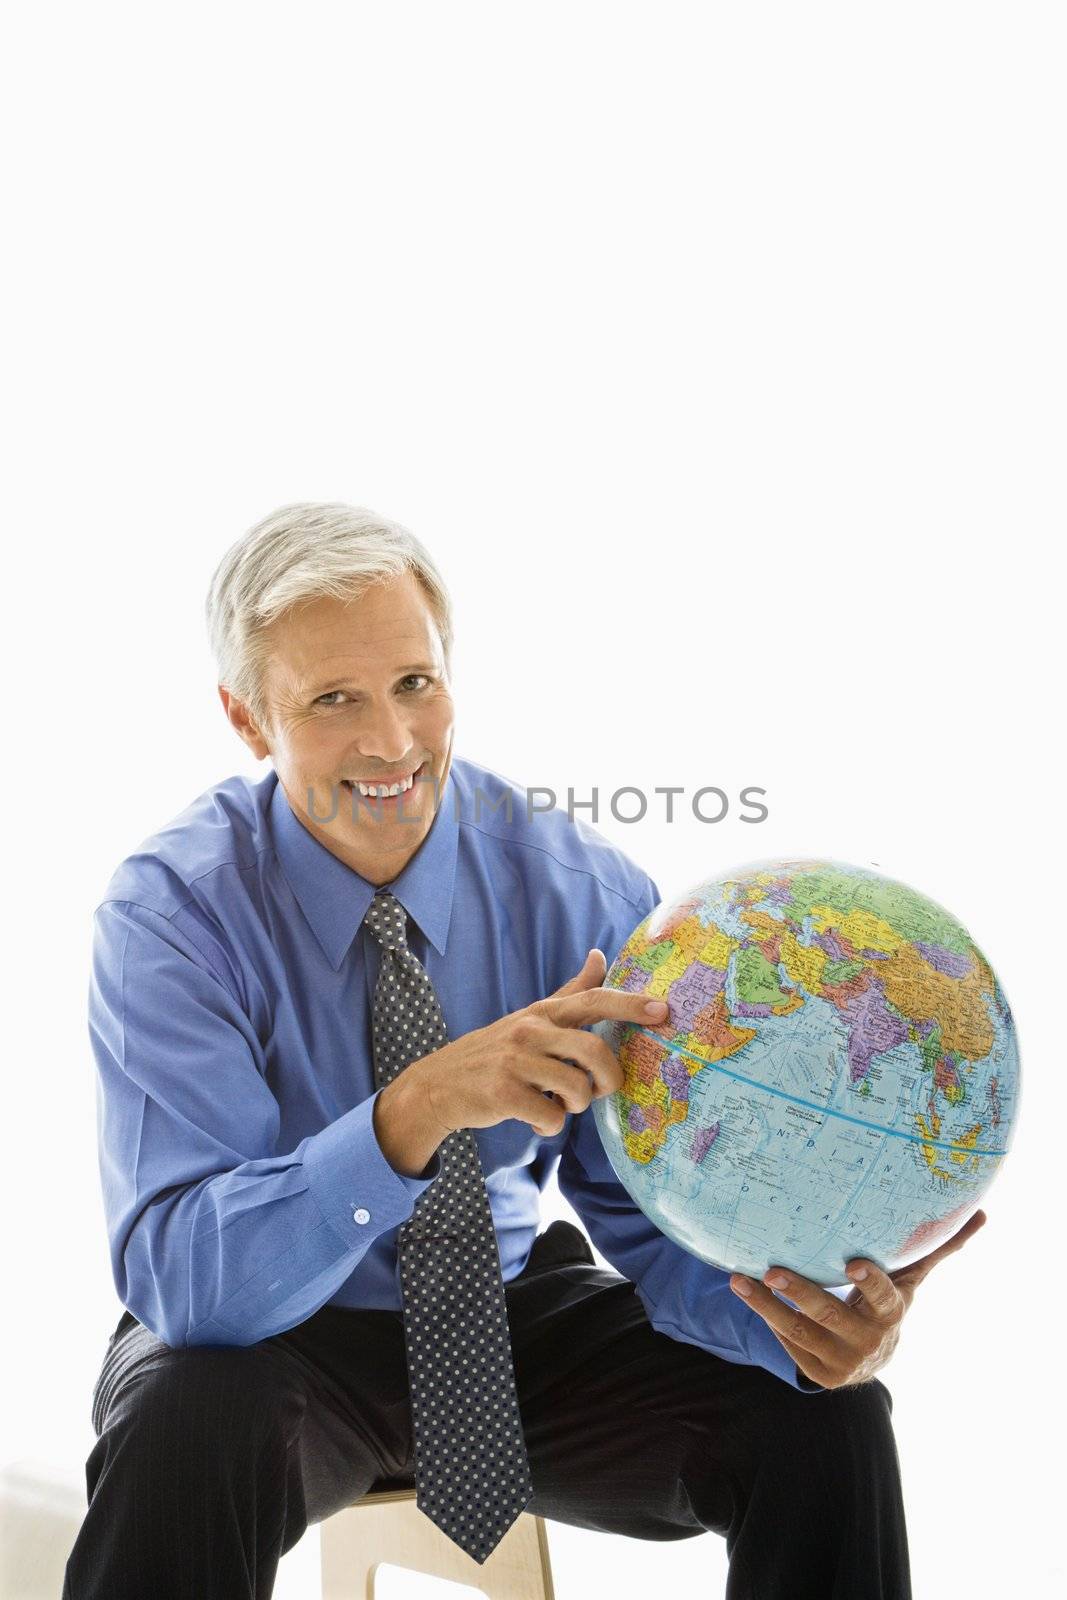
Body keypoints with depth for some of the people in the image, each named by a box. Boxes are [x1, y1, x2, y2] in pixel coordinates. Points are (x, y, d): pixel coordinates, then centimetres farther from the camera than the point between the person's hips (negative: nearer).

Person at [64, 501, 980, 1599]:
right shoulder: (169, 912, -20)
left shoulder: (575, 884, -12)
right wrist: (415, 1114, -46)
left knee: (826, 1419, -18)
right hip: (278, 1334, -2)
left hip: (519, 1312, 3)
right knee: (183, 1431, -36)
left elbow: (661, 1208, -12)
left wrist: (804, 1317, -35)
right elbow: (179, 1277, -30)